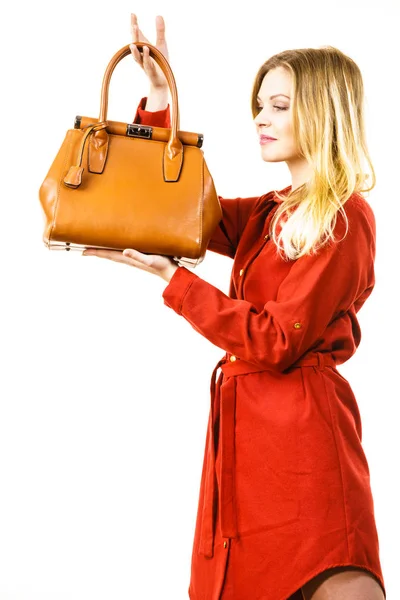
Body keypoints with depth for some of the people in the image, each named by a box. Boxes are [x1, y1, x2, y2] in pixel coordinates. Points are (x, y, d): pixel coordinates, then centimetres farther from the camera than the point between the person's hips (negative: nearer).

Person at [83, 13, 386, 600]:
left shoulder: (345, 219, -10)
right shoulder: (269, 212, 14)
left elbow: (276, 343, -16)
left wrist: (171, 277, -14)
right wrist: (159, 94, 11)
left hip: (302, 429, -8)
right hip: (244, 424, 8)